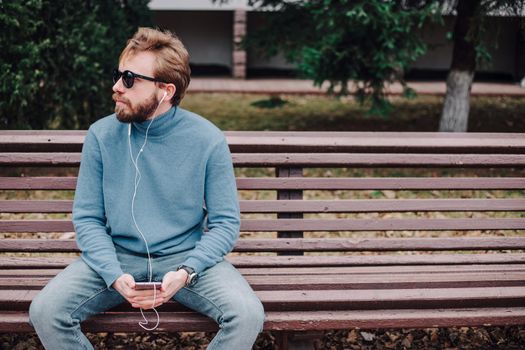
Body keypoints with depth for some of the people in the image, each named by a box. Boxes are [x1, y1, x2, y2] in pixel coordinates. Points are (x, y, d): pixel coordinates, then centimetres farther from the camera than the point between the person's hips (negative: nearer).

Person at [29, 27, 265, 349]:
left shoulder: (208, 141, -8)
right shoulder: (101, 136, -4)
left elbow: (226, 223, -5)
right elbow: (87, 218, 0)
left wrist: (186, 272, -21)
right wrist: (114, 275, -17)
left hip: (185, 257, -1)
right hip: (116, 257, 2)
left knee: (248, 316, -27)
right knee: (45, 312, -22)